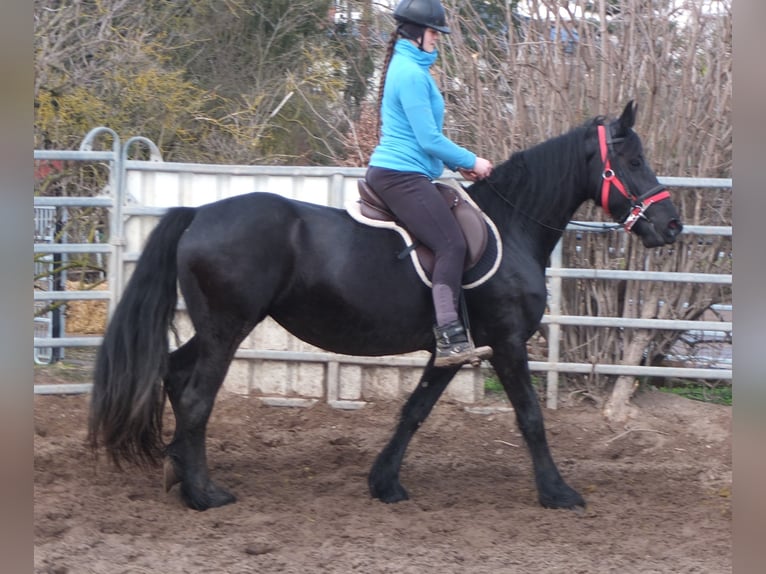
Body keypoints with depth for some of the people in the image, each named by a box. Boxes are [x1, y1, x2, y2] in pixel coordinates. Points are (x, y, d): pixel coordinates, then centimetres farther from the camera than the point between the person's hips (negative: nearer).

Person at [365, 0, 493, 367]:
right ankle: (450, 340, -28)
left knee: (449, 243, 12)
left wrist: (457, 164, 19)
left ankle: (450, 336, 11)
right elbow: (429, 140, -16)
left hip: (394, 174, 11)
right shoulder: (412, 74, -14)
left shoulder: (407, 68, 19)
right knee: (451, 244, -19)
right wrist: (471, 162, -4)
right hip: (401, 176, -11)